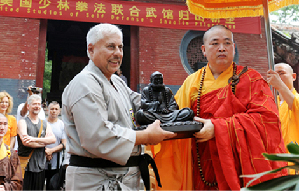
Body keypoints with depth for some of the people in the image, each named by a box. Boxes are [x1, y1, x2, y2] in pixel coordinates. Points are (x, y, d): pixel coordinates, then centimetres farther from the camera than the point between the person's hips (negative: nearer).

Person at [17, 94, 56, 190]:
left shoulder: (45, 124, 13)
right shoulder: (23, 122, 0)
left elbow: (53, 139, -5)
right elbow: (25, 142, -14)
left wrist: (34, 139, -17)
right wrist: (45, 142, -5)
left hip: (40, 165, 4)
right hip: (25, 165, -4)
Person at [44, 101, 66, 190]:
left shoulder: (62, 125, 3)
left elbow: (64, 144, 0)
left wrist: (51, 150, -13)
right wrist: (45, 152, -9)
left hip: (55, 164, 0)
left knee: (51, 187, 5)